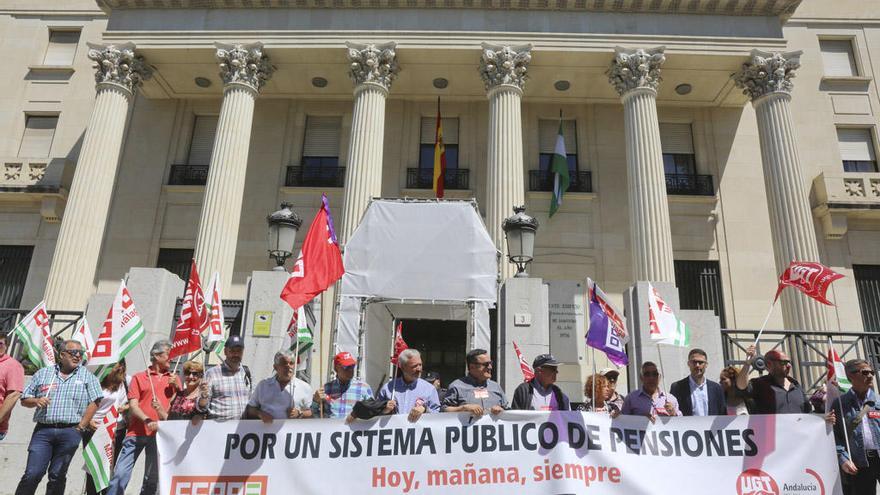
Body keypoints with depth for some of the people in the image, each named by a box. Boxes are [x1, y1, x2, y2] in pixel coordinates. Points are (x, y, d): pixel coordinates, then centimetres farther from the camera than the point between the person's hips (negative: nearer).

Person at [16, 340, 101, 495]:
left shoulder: (87, 375, 6)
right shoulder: (43, 373, 11)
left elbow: (94, 402, 0)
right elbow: (24, 399, 14)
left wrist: (81, 426, -5)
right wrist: (36, 401, -8)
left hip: (70, 432, -1)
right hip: (43, 430, 1)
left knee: (57, 476, 5)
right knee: (32, 473, -4)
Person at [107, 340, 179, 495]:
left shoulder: (173, 379, 12)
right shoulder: (139, 377, 6)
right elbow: (133, 405, -2)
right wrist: (147, 420, -17)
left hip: (160, 434, 2)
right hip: (137, 433, -1)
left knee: (152, 478, 7)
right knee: (120, 474, -4)